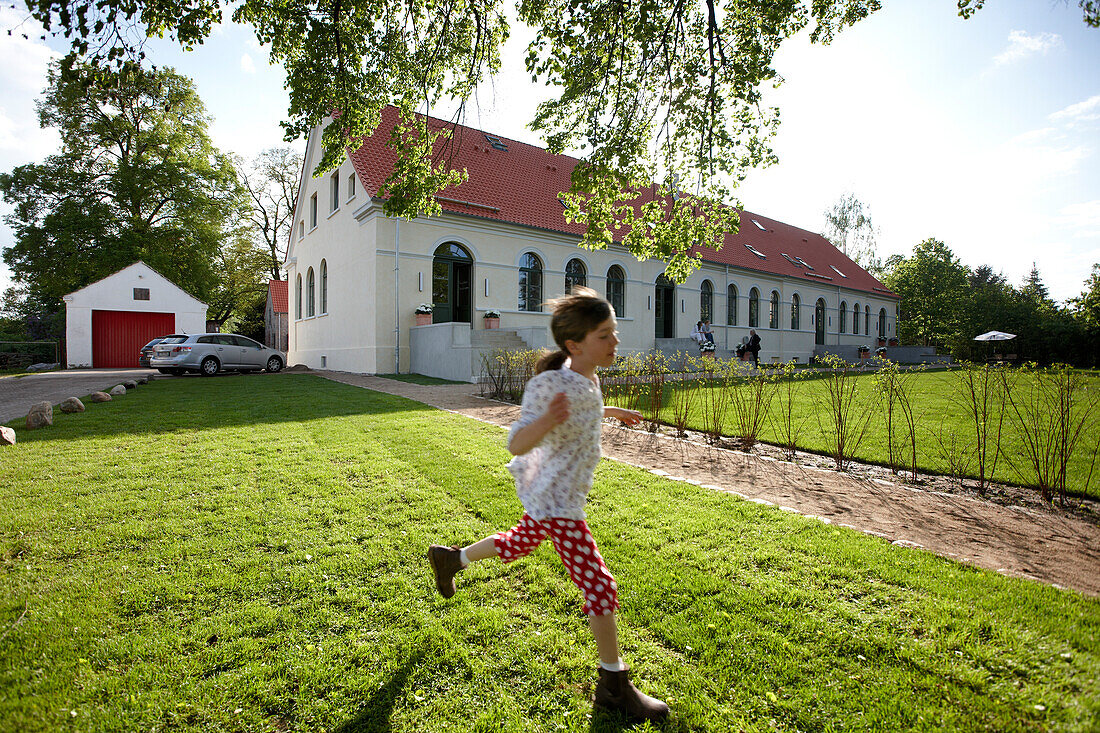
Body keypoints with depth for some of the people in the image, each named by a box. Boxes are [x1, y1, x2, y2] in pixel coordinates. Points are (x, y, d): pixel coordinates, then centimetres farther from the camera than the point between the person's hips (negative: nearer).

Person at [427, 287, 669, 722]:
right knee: (600, 587, -3)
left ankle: (450, 558, 52)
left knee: (518, 544, 31)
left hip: (550, 493, 10)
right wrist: (547, 421, -51)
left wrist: (611, 412, 22)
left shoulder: (585, 378, 0)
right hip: (556, 500, -9)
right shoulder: (551, 384, -29)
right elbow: (516, 445, -32)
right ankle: (614, 685, 15)